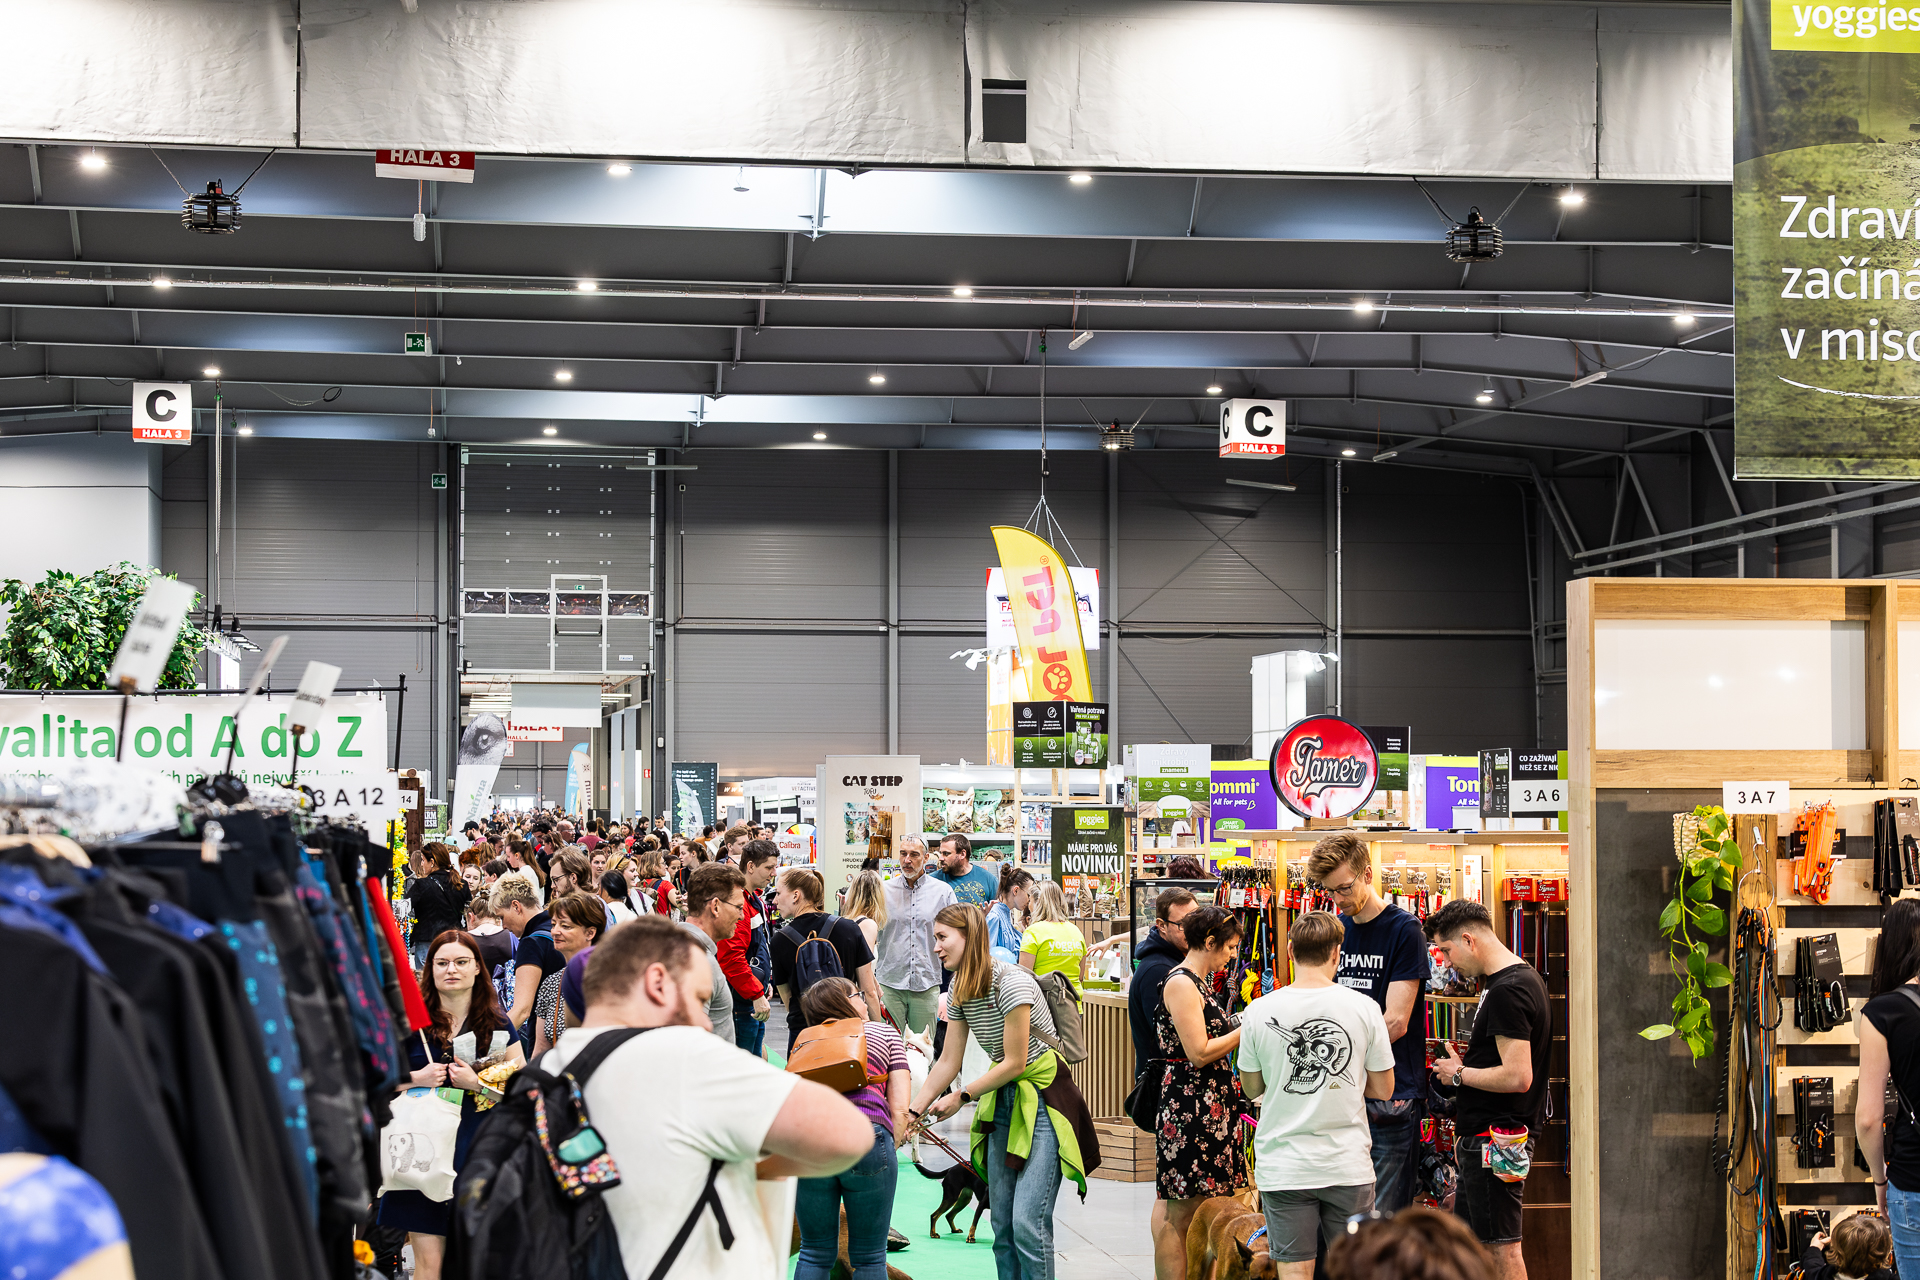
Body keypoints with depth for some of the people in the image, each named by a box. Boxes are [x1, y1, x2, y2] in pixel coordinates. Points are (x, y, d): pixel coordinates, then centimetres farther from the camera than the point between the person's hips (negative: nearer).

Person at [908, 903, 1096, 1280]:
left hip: (1043, 1099, -8)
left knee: (1028, 1221, -16)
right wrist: (913, 1111, 0)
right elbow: (948, 1061, 8)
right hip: (1003, 1100, 8)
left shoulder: (1011, 982, -21)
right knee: (1001, 1223, 7)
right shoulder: (959, 990, 5)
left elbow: (1015, 1063, -17)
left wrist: (960, 1097, -9)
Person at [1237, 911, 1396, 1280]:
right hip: (1348, 1166, 0)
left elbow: (1252, 1088, 6)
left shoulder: (1259, 1011, -5)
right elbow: (1383, 1089, 2)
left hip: (1282, 1166, 0)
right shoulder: (1364, 1008, -6)